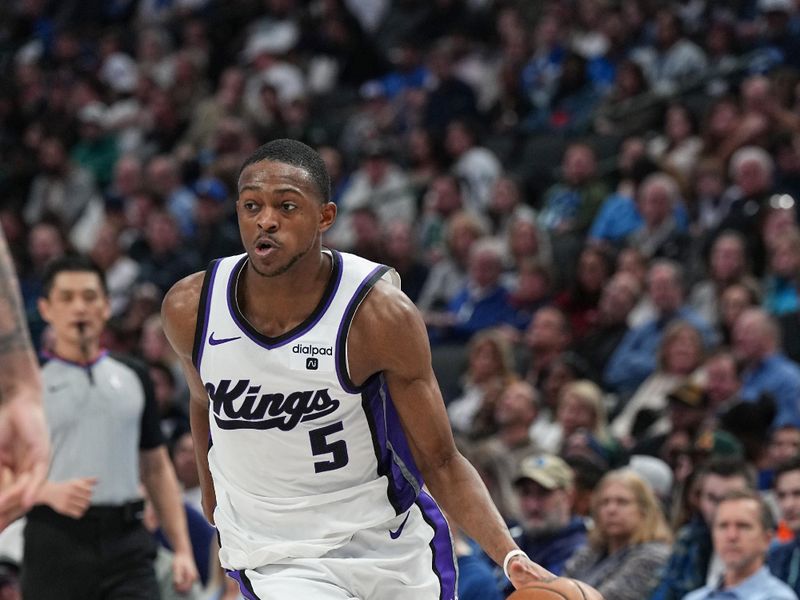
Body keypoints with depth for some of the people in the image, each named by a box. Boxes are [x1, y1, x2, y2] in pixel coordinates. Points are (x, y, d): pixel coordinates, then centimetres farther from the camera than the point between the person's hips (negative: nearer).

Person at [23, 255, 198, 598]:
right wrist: (50, 492, -21)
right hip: (56, 541, -2)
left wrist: (182, 549, 8)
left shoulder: (133, 378, 14)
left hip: (126, 543, 2)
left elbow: (157, 469, 17)